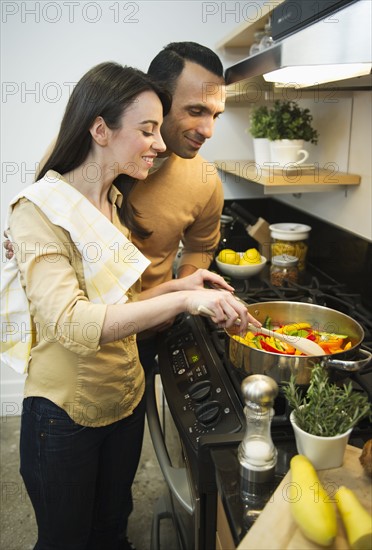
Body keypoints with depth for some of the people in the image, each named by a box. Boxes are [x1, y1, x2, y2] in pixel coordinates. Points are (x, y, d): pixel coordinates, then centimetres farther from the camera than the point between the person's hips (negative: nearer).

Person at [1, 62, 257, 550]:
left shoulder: (115, 205, 6)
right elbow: (72, 323, -32)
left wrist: (176, 286, -5)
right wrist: (182, 301, -37)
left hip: (125, 398, 7)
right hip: (65, 413, -6)